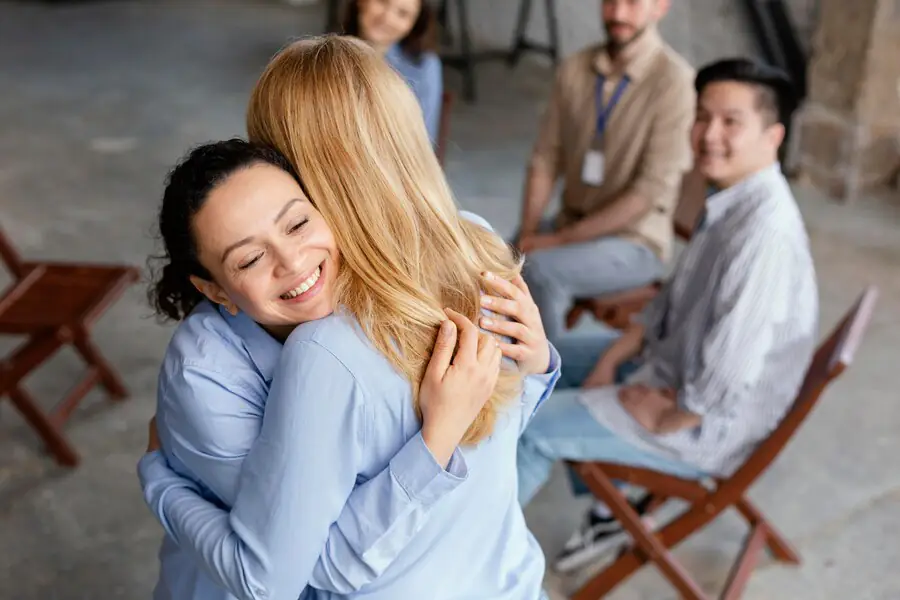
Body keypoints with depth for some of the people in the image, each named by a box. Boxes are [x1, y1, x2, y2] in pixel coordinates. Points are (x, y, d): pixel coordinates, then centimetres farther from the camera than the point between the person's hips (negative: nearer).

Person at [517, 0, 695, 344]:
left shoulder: (674, 82, -15)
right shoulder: (575, 69, 3)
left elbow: (652, 192, -18)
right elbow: (546, 159, 6)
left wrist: (562, 239, -18)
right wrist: (529, 232, -9)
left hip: (633, 241, -5)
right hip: (569, 225, 5)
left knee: (540, 270, -30)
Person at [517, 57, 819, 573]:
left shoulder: (765, 232, -33)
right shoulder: (730, 199, -1)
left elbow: (725, 380, -33)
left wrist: (663, 419, -17)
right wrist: (612, 357, 3)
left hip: (708, 424, -10)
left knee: (528, 427, -8)